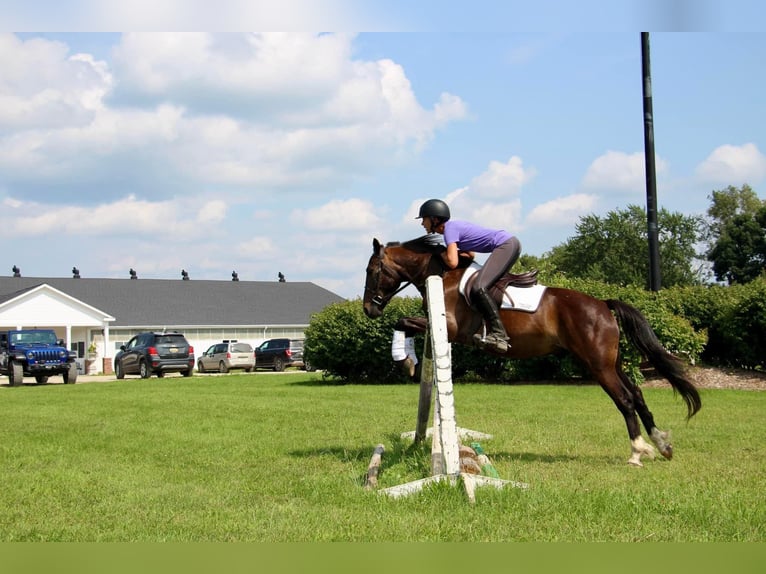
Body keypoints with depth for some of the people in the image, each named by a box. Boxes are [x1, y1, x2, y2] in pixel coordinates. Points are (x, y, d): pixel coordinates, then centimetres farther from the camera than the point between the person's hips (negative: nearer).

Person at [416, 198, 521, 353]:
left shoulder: (449, 229, -11)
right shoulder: (455, 226, 18)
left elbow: (452, 263, -21)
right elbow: (470, 254, 24)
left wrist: (441, 252, -1)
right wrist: (450, 251, 11)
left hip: (506, 246, -11)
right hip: (510, 244, 11)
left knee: (478, 288, -24)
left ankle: (499, 335, -31)